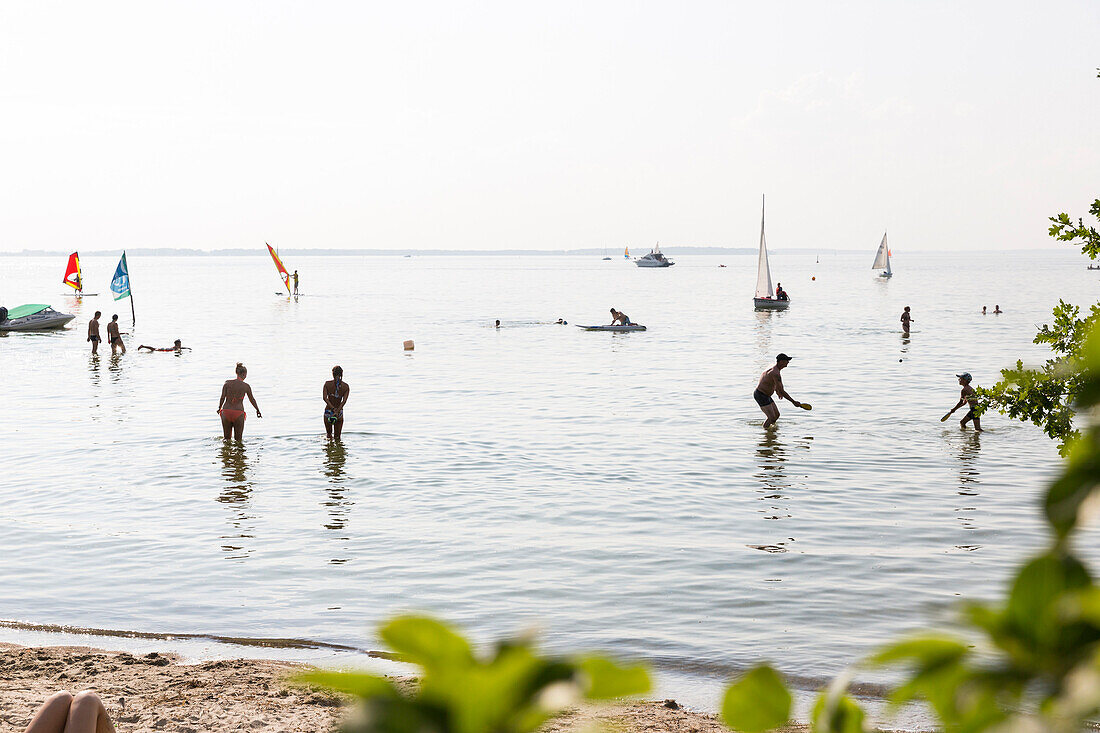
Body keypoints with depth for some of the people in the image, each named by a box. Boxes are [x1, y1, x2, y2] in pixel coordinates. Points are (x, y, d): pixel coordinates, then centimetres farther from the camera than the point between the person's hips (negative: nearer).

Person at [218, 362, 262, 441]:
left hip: (226, 411, 2)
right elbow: (252, 399, 10)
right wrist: (258, 410, 26)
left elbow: (222, 397, -3)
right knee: (238, 439, 9)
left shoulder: (227, 383, 0)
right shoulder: (246, 386, -2)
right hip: (238, 413, -2)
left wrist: (219, 408, 16)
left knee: (227, 438, 15)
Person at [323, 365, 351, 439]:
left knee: (329, 434, 22)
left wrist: (333, 408, -24)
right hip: (339, 413, 1)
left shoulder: (327, 384, -8)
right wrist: (337, 411, -23)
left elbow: (324, 398, -19)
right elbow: (344, 401, -16)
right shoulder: (346, 386, -5)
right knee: (337, 437, 11)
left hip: (328, 411, -1)